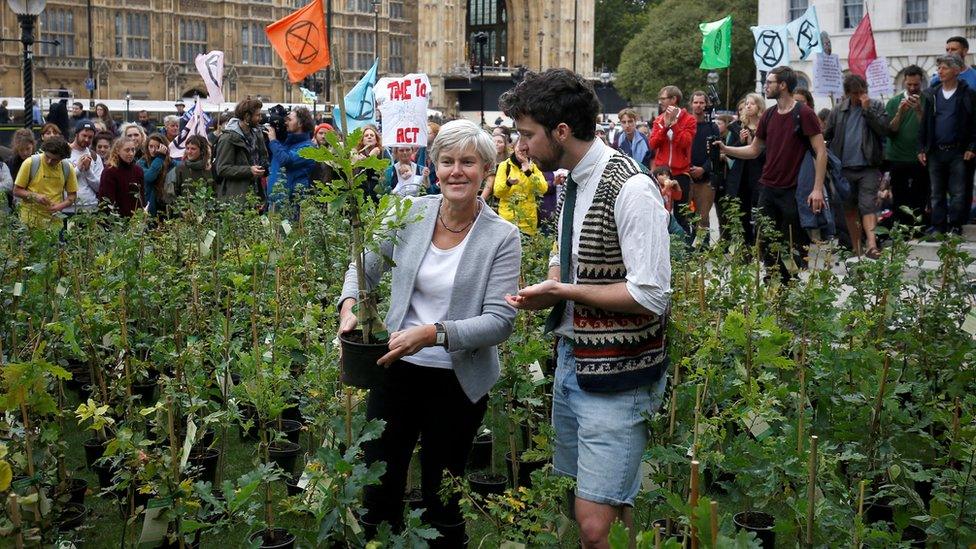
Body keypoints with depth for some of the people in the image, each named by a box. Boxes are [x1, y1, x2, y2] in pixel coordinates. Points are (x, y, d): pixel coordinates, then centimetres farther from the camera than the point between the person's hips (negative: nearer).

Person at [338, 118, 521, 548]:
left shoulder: (501, 237, -10)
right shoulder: (411, 213, -2)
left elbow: (500, 321, -16)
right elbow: (366, 267, 11)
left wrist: (433, 333, -28)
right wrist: (349, 305, -9)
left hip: (458, 380, -2)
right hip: (397, 368, 3)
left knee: (441, 496, 12)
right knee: (377, 485, 8)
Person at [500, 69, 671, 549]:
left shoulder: (630, 189, -18)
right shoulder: (573, 181, 10)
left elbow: (650, 296, -21)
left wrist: (562, 290, -17)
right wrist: (546, 290, 1)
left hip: (614, 377, -9)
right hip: (571, 361, 9)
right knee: (581, 505, 16)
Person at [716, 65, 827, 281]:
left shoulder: (804, 114, -8)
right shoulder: (768, 116, 12)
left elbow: (821, 152, -11)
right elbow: (754, 149, 19)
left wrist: (817, 189, -18)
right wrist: (725, 149, 5)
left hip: (793, 191, -6)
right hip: (767, 189, 6)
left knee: (795, 247, -1)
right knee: (767, 245, 7)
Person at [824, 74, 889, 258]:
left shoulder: (876, 106, 3)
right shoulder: (838, 110, 8)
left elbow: (884, 129, -10)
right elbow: (827, 134, 8)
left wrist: (868, 110, -14)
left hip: (868, 167, -3)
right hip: (845, 167, 3)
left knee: (868, 205, -14)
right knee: (850, 209, 9)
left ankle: (871, 244, -24)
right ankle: (856, 249, 18)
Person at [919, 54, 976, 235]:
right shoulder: (931, 94, 9)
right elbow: (924, 123, 10)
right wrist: (921, 149, 5)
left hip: (958, 152, -4)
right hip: (935, 152, 4)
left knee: (958, 193, 0)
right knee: (937, 193, 8)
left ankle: (955, 226, 7)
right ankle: (938, 226, 14)